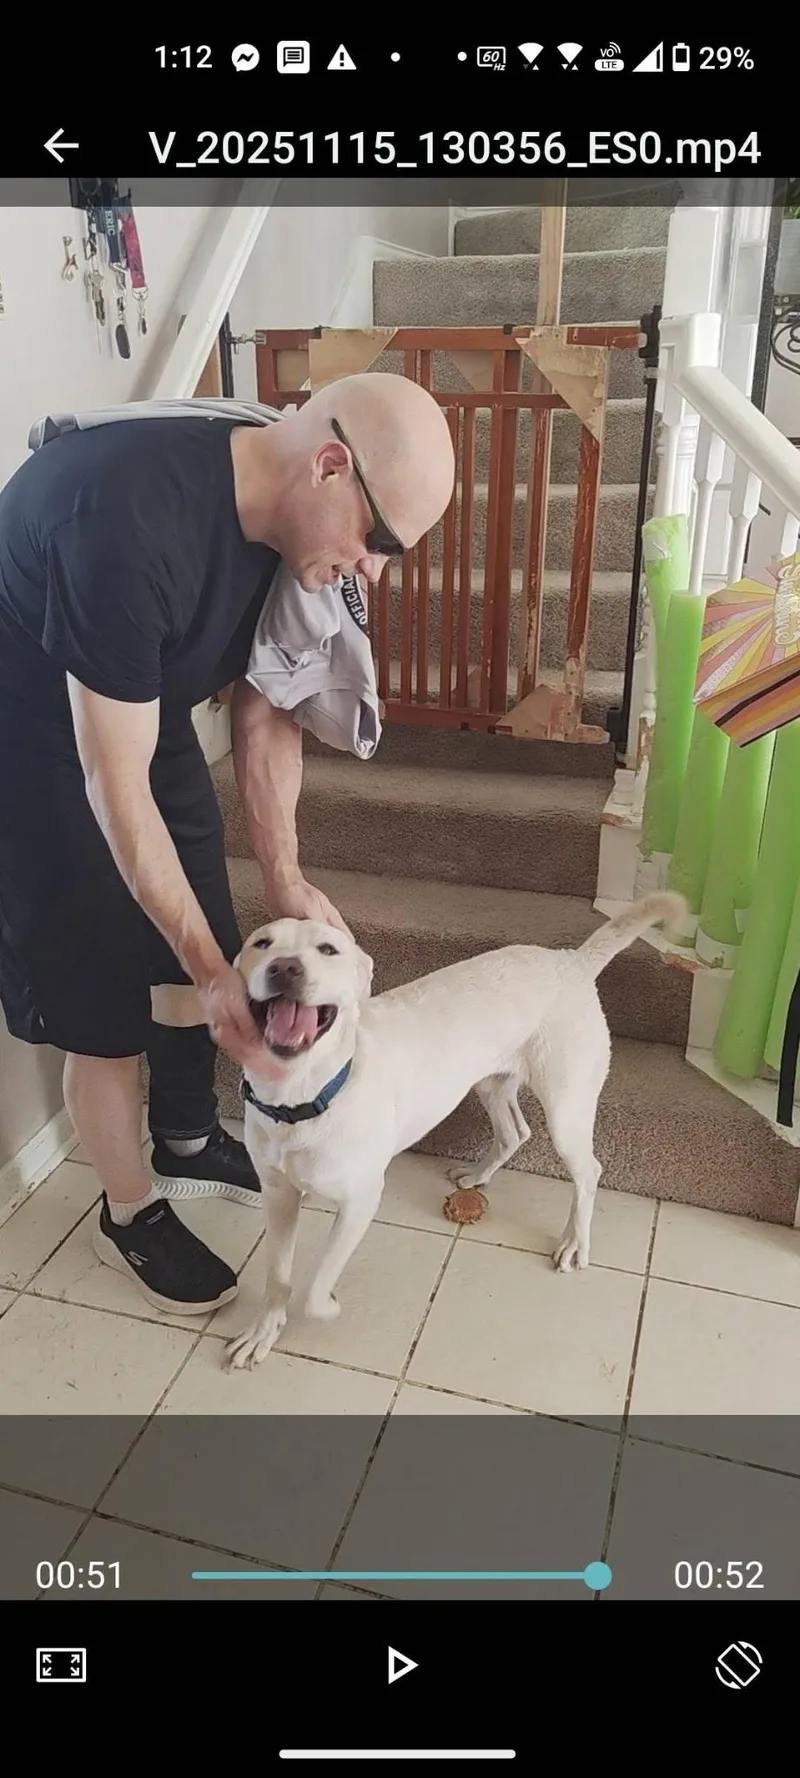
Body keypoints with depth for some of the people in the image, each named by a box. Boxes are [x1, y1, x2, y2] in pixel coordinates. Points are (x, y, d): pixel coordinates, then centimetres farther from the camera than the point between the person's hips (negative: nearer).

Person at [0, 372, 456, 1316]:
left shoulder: (283, 512, -12)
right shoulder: (130, 519, -38)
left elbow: (262, 712, -3)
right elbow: (116, 791, -33)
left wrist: (284, 879, -9)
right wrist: (211, 972, -28)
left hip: (144, 718, 8)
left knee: (197, 944, 15)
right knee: (102, 1008, 1)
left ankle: (188, 1144, 39)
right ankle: (130, 1213, 26)